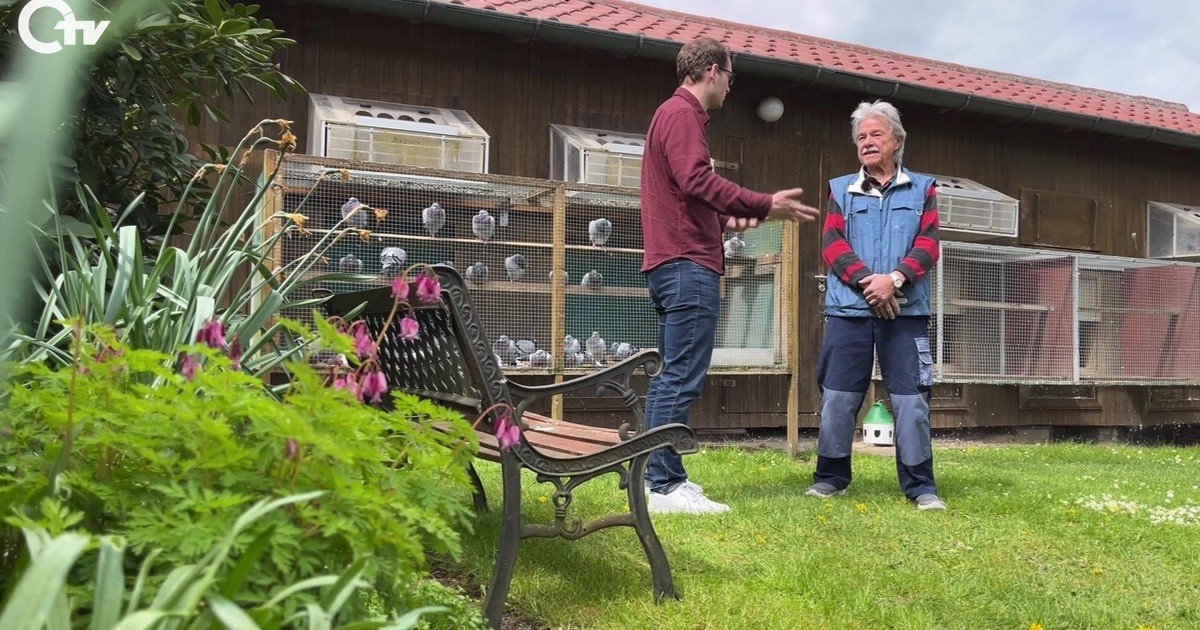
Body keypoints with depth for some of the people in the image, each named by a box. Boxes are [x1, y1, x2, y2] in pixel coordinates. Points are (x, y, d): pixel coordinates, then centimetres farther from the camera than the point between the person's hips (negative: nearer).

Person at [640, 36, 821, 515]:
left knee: (671, 376, 12)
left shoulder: (672, 114, 25)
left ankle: (657, 476, 16)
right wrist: (764, 206, -19)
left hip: (672, 264, 11)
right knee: (683, 379, -11)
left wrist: (726, 221, 28)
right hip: (689, 264, -11)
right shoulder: (682, 114, -7)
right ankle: (666, 486, -9)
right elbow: (697, 181, -21)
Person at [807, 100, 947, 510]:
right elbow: (832, 244, 1)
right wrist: (866, 282, -14)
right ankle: (830, 477, 15)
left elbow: (928, 245, 1)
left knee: (911, 399, -2)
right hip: (848, 310, 1)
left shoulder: (922, 189, 13)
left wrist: (894, 279, -17)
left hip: (906, 311, 0)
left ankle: (920, 486, 7)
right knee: (837, 397, 1)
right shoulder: (841, 189, 14)